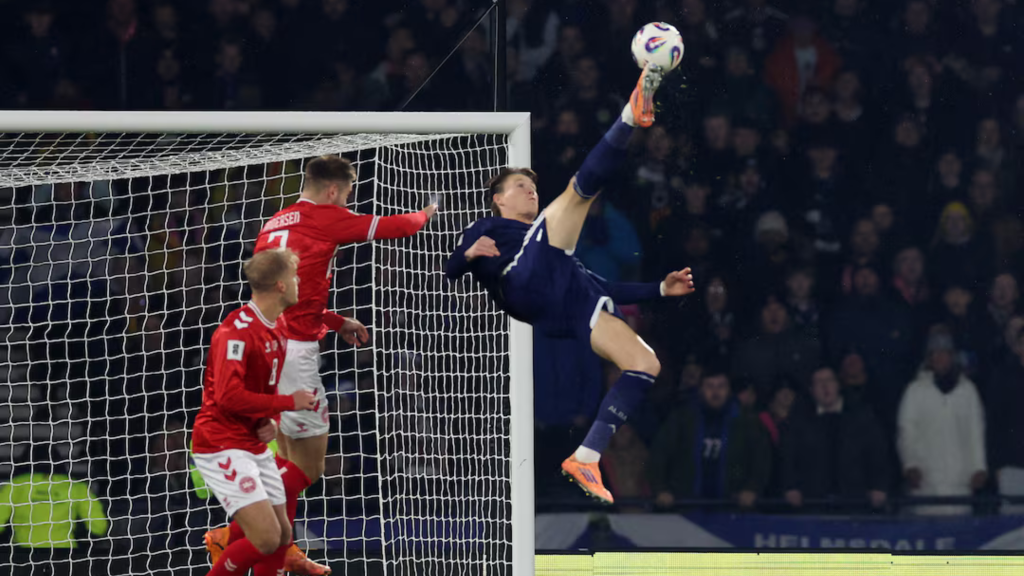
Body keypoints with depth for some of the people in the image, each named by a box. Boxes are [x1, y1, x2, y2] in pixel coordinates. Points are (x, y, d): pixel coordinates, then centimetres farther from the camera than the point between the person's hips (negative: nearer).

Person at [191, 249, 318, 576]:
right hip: (222, 447, -9)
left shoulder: (278, 328, 10)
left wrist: (268, 420, 3)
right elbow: (229, 396, -26)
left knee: (282, 536, 8)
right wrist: (289, 403, -18)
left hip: (255, 446, 9)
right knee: (266, 537, -18)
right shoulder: (237, 331, -20)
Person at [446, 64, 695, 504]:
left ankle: (586, 459, -24)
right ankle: (632, 115, -40)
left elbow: (601, 286, 38)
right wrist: (468, 255, -7)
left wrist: (660, 289, 29)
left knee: (646, 365, -16)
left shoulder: (559, 246, 44)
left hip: (569, 307, 6)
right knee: (581, 187, -14)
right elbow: (442, 276, 15)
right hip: (526, 285, -6)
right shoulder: (485, 229, 29)